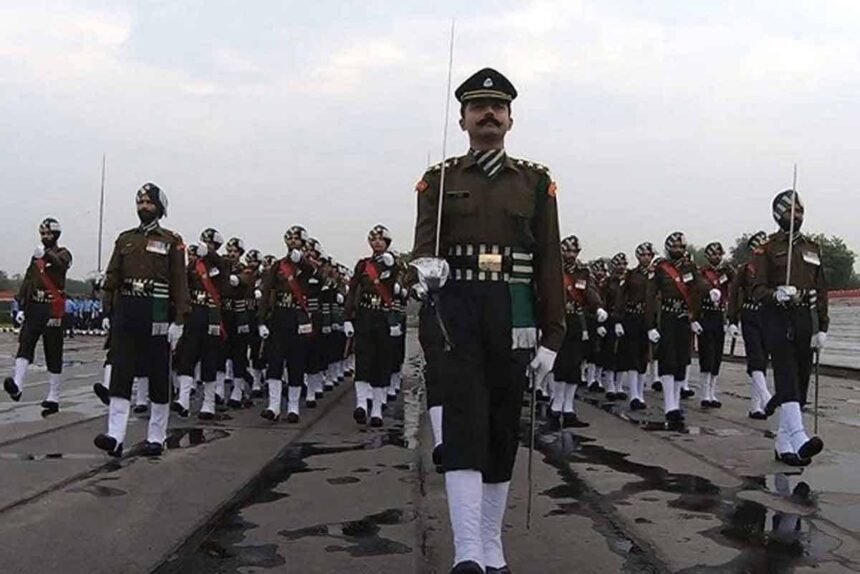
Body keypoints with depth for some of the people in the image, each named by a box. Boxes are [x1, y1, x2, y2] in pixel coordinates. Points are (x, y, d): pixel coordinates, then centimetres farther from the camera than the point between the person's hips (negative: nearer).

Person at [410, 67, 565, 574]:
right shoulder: (440, 179, 9)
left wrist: (551, 338, 0)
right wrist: (426, 267, -29)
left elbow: (550, 263, 6)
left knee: (504, 431, 8)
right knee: (463, 426, -14)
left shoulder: (536, 181, 10)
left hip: (514, 318, 2)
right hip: (456, 314, -2)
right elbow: (425, 242, -4)